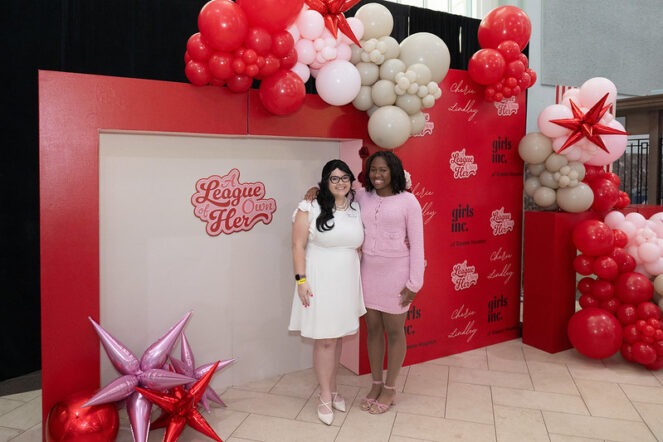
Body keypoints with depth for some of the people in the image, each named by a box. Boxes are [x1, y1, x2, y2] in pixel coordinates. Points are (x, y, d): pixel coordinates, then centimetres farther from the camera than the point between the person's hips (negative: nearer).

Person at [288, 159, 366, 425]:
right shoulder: (310, 208, -9)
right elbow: (298, 246, -10)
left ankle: (332, 389, 31)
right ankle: (325, 396, 19)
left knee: (338, 338, 14)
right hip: (319, 281, -5)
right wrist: (301, 280, -14)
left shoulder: (357, 209, 7)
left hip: (347, 281, 5)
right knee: (324, 340, 2)